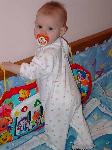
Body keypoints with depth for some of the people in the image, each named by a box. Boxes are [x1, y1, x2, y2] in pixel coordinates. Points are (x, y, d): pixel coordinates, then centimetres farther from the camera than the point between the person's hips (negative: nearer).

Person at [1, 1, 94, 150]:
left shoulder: (47, 54, -33)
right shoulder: (62, 43, -4)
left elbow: (32, 71, -30)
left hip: (58, 101, -9)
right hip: (72, 94, 9)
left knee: (54, 126, 18)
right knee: (77, 119, 26)